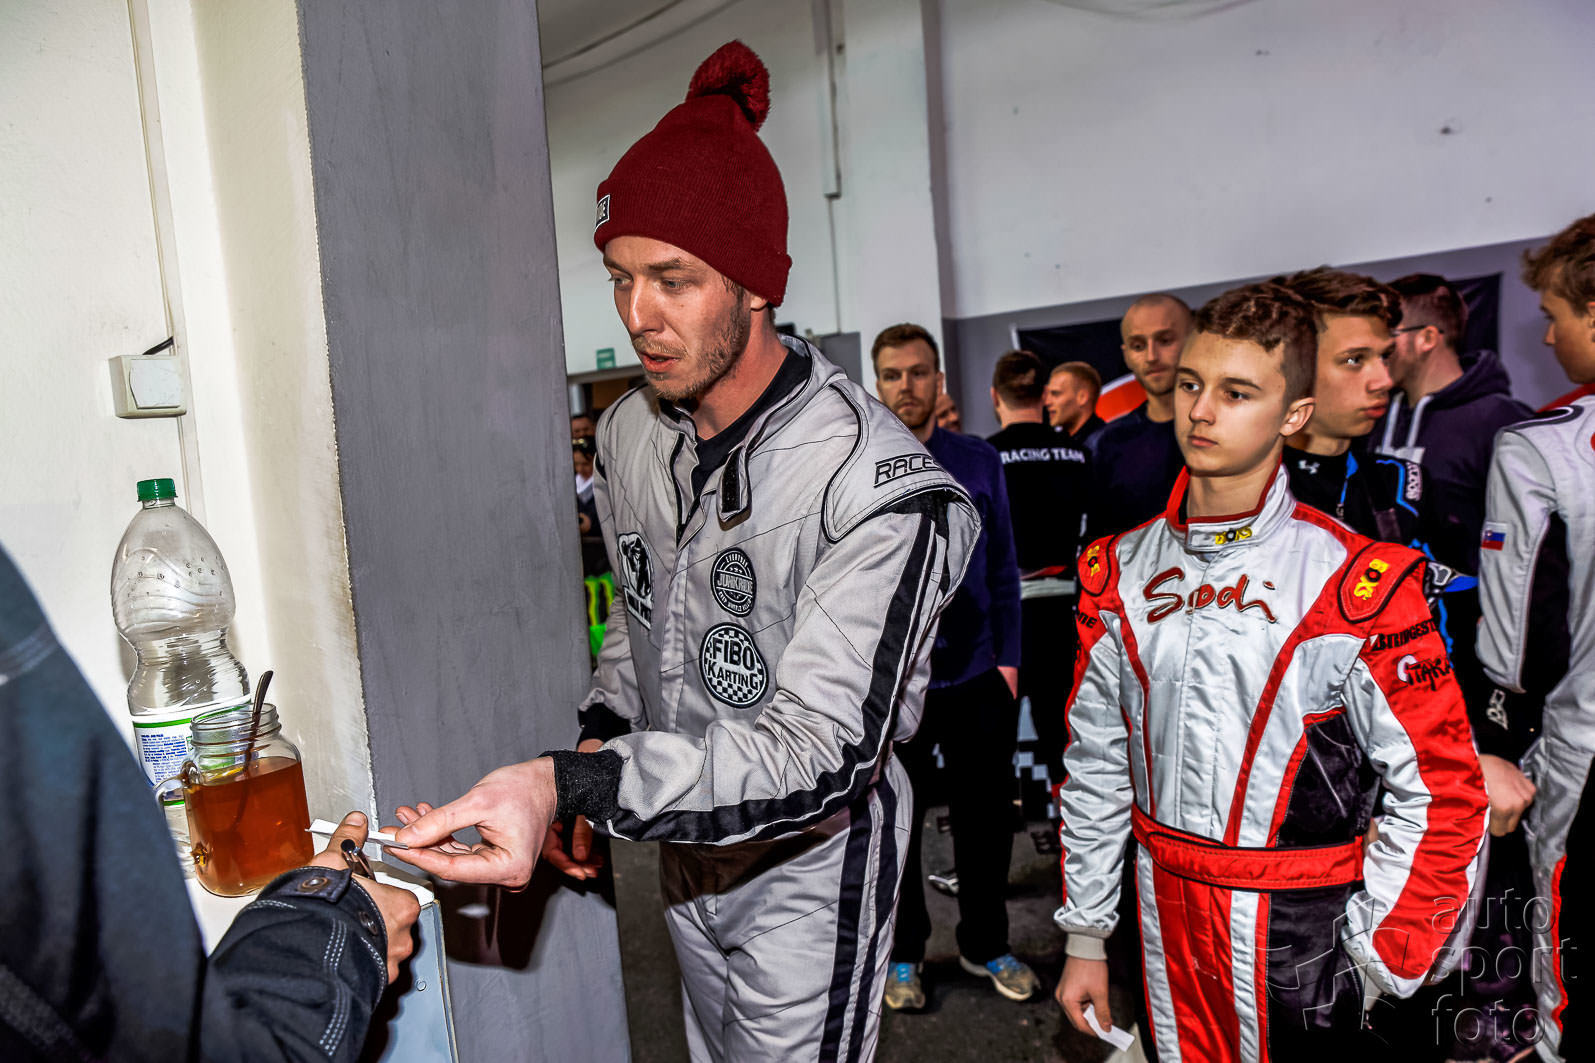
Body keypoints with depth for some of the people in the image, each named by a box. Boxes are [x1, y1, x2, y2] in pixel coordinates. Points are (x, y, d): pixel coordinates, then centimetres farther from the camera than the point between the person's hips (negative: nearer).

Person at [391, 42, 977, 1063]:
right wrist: (601, 736, -4)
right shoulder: (628, 433, -5)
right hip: (684, 843, 7)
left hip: (807, 860, -6)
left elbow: (823, 751, -34)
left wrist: (573, 785, -45)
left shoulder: (878, 483, -29)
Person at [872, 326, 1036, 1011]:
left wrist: (1007, 659, 0)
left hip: (977, 678, 2)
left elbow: (1002, 567, 5)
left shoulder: (980, 462, 2)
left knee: (987, 822, 15)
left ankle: (985, 945, 39)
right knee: (895, 826, 14)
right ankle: (903, 953, 36)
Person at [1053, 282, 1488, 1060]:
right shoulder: (1123, 570, -1)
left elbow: (1440, 790, -10)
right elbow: (1095, 763, 3)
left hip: (1297, 931, -3)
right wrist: (1085, 936, 7)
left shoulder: (1355, 583, -14)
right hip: (1164, 915, 4)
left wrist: (1374, 962, -7)